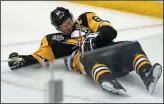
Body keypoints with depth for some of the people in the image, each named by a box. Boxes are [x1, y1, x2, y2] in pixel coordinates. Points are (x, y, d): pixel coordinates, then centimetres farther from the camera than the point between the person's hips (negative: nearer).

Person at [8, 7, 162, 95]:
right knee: (92, 58, -39)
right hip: (88, 59, -3)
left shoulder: (85, 19, 23)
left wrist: (96, 36, -11)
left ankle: (147, 76, -45)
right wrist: (21, 60, -1)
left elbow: (110, 31, 11)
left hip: (107, 49, 4)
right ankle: (108, 82, -68)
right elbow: (40, 56, 15)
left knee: (133, 47, -22)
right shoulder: (56, 40, 22)